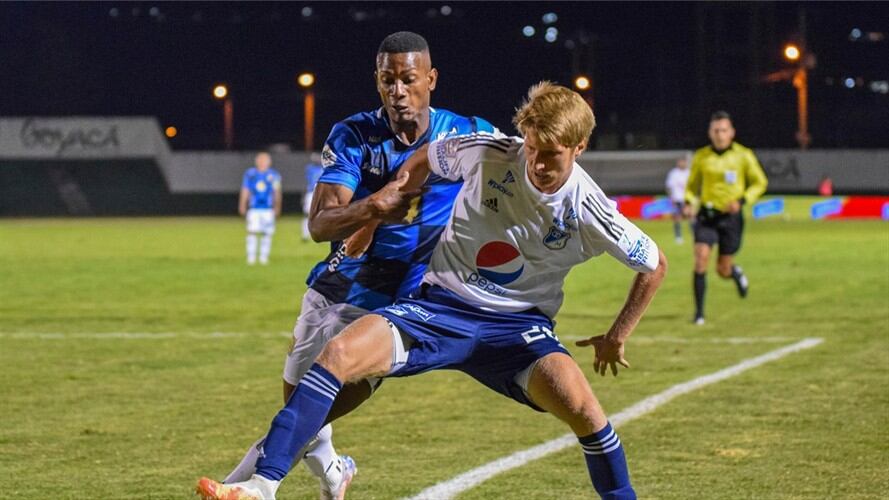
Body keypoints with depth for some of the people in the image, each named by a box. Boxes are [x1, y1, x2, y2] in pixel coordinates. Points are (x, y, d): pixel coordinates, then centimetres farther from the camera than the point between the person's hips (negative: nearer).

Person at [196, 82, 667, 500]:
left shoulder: (590, 214, -14)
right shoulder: (489, 153, -11)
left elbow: (654, 266, 3)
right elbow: (425, 159, 11)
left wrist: (617, 337, 7)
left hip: (518, 325, -1)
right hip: (440, 306, 1)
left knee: (579, 403, -30)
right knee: (339, 353, -23)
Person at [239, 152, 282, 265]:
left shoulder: (273, 175, 4)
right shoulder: (250, 174, 4)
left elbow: (277, 192, 6)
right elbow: (245, 191, 7)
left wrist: (277, 207, 0)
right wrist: (242, 206, 3)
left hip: (268, 209, 1)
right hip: (254, 209, -1)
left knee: (267, 234, 3)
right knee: (252, 232, -9)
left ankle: (264, 257, 13)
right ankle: (251, 258, -4)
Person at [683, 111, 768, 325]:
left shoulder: (743, 155, -4)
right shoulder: (701, 157, 2)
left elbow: (760, 183, 3)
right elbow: (692, 185, 15)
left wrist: (742, 201, -13)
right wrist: (689, 203, -5)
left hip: (731, 217, -1)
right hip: (707, 215, 1)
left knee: (723, 270, 3)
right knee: (701, 258, -19)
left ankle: (736, 272, 43)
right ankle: (699, 312, -11)